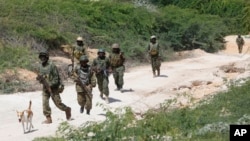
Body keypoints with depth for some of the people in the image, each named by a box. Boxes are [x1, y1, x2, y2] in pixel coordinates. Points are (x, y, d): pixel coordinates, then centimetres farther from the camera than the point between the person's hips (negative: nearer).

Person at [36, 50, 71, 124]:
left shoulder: (51, 65, -13)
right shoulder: (40, 66, 7)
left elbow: (56, 77, -13)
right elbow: (39, 76, 17)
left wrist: (51, 84, -21)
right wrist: (39, 78, -7)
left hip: (53, 87, -6)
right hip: (45, 87, 6)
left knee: (57, 102, 0)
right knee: (45, 103, -2)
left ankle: (67, 109, 26)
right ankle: (48, 118, 3)